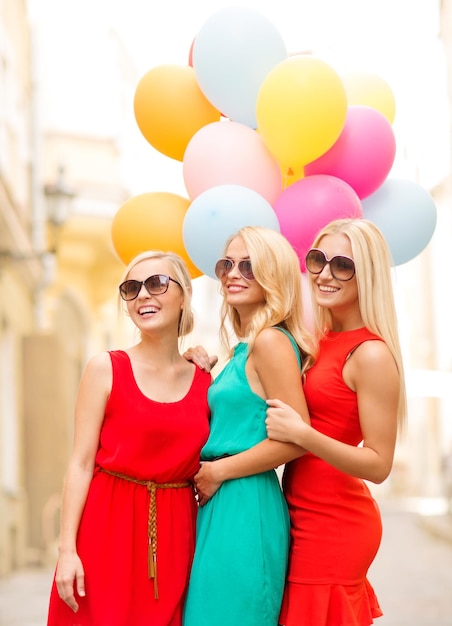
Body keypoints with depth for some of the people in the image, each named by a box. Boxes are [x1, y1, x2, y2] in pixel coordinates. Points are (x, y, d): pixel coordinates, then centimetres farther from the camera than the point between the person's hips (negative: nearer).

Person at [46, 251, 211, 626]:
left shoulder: (206, 382, 6)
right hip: (109, 529, -2)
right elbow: (81, 463, -5)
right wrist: (67, 548, -10)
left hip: (176, 534, 3)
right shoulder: (106, 369, -2)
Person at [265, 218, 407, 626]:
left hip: (333, 526, -8)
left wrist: (302, 434, -26)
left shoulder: (371, 354, -16)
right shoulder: (320, 341, 7)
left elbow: (379, 465, -17)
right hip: (308, 516, 8)